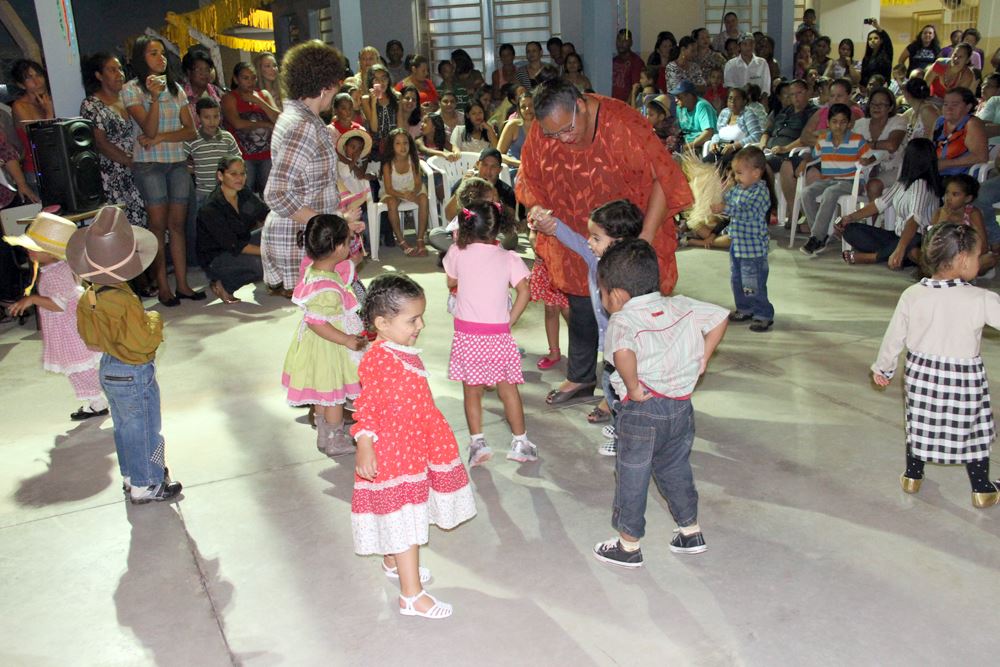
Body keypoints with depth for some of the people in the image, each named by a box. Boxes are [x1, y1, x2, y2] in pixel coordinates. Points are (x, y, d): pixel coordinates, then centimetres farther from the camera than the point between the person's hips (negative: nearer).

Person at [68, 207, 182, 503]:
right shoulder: (125, 302, -30)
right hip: (134, 374, -8)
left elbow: (89, 339, 6)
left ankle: (131, 477, 38)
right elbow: (142, 342, -26)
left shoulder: (88, 298, -5)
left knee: (124, 428, 22)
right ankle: (146, 487, 21)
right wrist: (155, 321, -10)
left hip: (108, 369, 8)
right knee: (145, 432, 9)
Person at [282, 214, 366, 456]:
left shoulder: (314, 268, -4)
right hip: (330, 347, -10)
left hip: (318, 345, 10)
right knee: (334, 394, 8)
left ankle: (324, 436, 38)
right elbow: (316, 322, -33)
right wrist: (347, 340, -30)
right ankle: (336, 442, 23)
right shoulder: (328, 289, -32)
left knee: (324, 394, 22)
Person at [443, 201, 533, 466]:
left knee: (472, 392, 11)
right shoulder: (508, 258, -3)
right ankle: (520, 442, 20)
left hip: (467, 334, 0)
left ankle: (477, 443, 10)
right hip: (499, 334, 0)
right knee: (508, 390, 12)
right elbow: (524, 292, -9)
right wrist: (510, 321, 2)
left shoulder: (458, 253, -3)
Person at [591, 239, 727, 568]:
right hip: (682, 406, 7)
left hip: (642, 411, -7)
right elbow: (719, 316, 7)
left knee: (631, 477, 10)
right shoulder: (680, 306, 3)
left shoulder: (622, 319, -17)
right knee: (676, 470, 25)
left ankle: (629, 546, 23)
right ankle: (691, 532, 36)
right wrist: (701, 360, 8)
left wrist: (633, 388, -23)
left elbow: (623, 351, -38)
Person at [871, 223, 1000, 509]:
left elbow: (894, 337, 0)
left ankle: (912, 476, 36)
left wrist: (883, 367, 13)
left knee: (919, 426, 21)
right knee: (973, 432, 14)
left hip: (921, 374, 3)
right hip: (964, 379, -3)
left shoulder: (912, 295, -10)